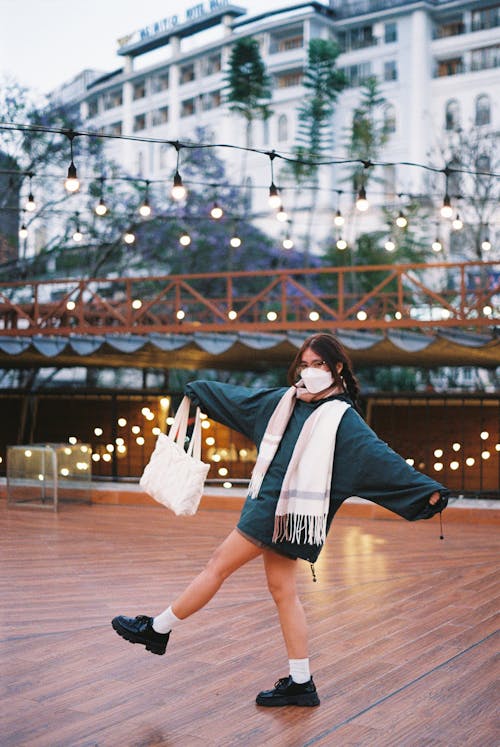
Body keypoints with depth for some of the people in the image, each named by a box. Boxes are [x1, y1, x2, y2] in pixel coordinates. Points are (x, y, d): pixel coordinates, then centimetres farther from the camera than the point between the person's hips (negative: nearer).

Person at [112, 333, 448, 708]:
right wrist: (197, 389, 37)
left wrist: (427, 489, -23)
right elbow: (238, 397, 26)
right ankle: (301, 683, 15)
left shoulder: (342, 418, -8)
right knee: (283, 592, 9)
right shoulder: (286, 400, 12)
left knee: (219, 566, 0)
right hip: (270, 506, 8)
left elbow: (381, 458, -14)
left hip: (287, 512, -8)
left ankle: (157, 630, 15)